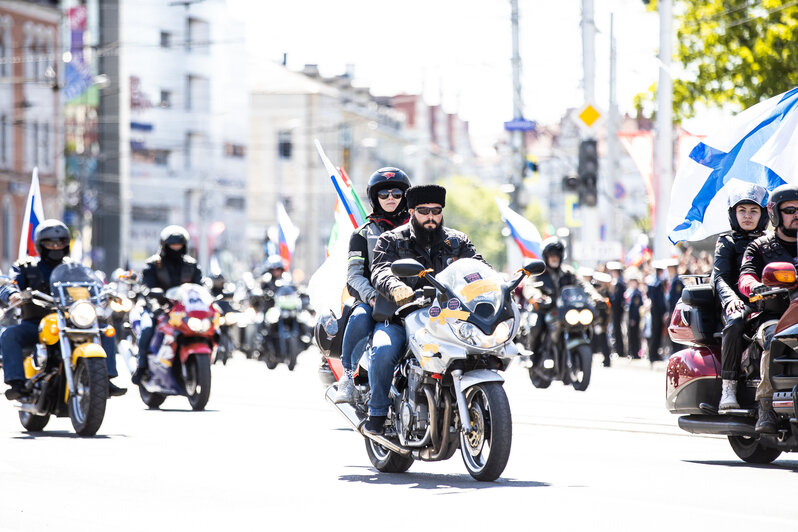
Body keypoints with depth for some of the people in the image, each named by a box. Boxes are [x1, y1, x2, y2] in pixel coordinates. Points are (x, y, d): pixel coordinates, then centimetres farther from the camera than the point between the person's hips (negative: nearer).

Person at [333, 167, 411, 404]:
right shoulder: (363, 235, 16)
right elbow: (354, 274, 5)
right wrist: (371, 296, -15)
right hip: (372, 301, -1)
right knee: (359, 318, -36)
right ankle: (349, 375, -25)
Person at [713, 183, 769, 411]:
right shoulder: (727, 242, 16)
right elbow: (719, 277, 2)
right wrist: (730, 298, -19)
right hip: (739, 303, -2)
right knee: (735, 323, -39)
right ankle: (728, 389, -37)